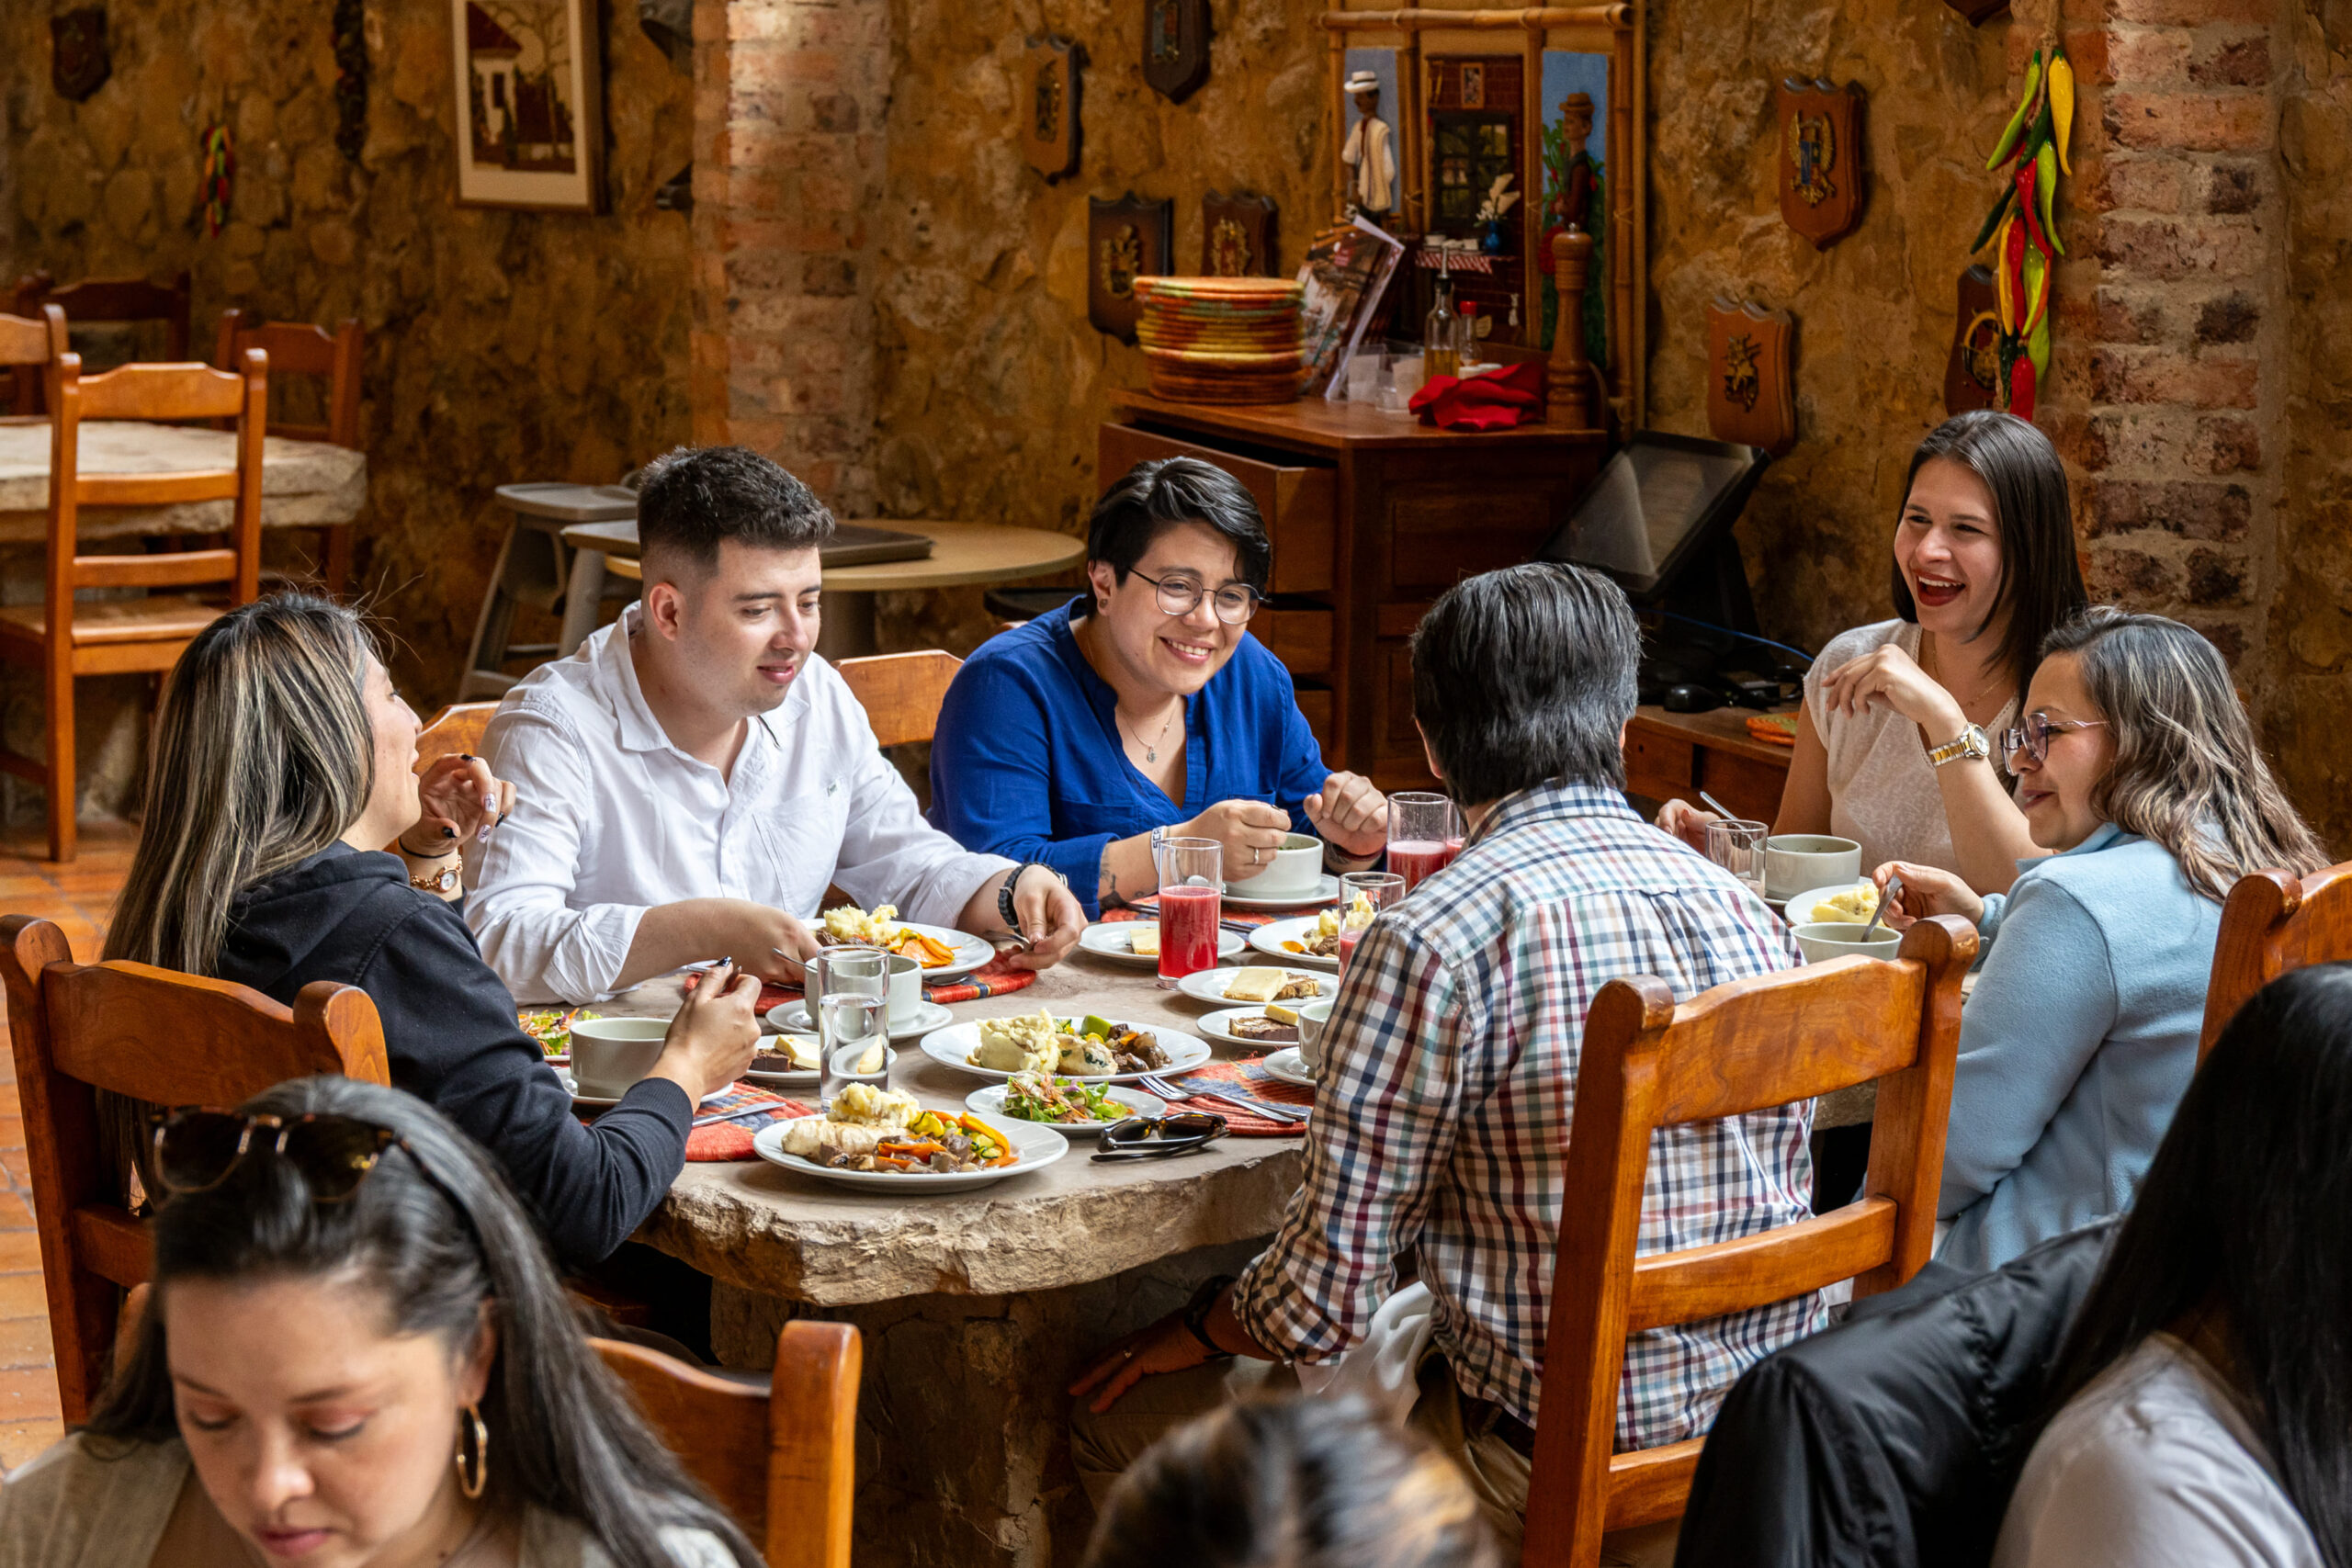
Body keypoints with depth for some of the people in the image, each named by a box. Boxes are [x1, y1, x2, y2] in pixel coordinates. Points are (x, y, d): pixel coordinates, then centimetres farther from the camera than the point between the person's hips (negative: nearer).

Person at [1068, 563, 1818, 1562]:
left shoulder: (1431, 943, -18)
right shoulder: (1746, 911, 1)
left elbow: (1323, 1306, -16)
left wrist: (1202, 1325, 7)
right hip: (1766, 1439, 7)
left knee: (1117, 1419, 8)